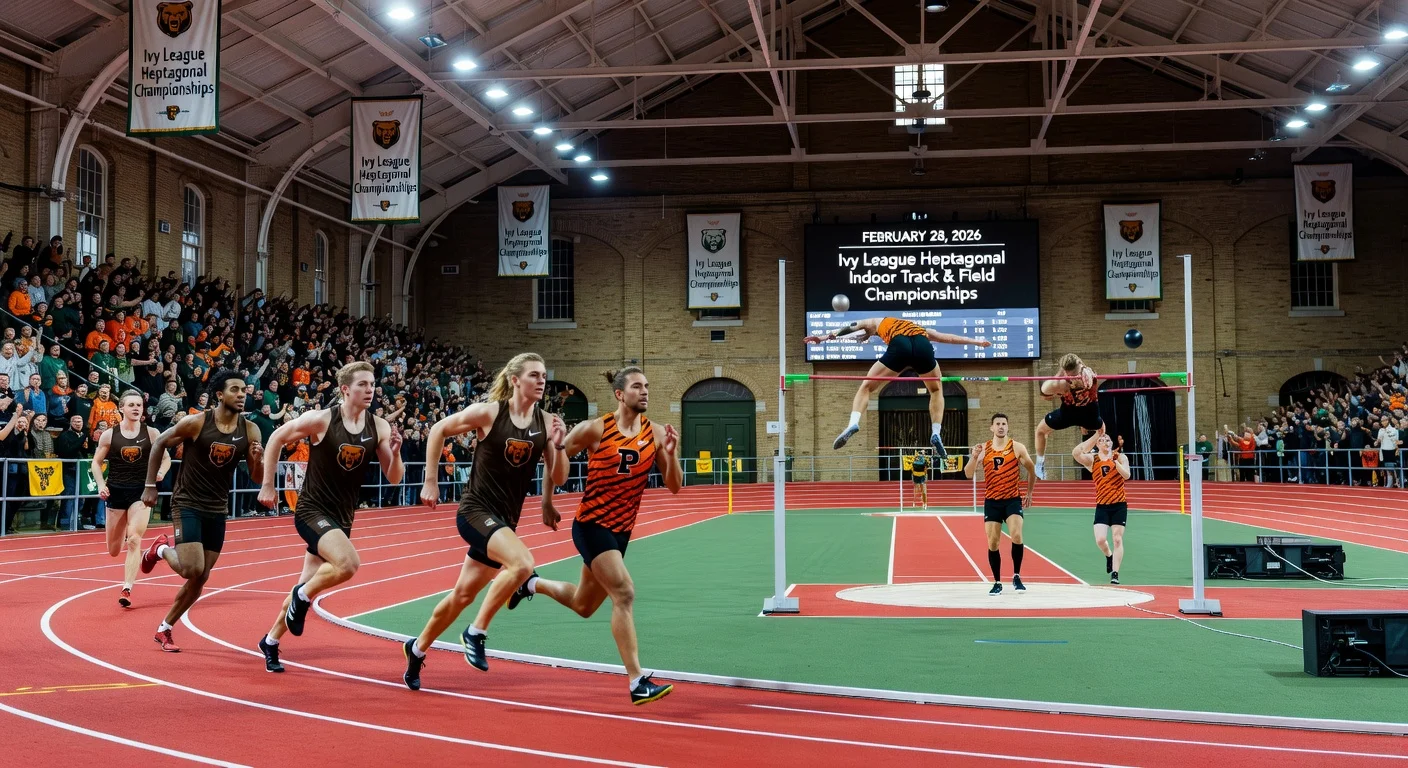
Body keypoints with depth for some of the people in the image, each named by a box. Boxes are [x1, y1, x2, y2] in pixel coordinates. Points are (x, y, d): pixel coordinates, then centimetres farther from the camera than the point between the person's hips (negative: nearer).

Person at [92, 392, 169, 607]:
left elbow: (166, 458, 8)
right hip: (116, 492, 1)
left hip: (141, 492, -1)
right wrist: (101, 485, -8)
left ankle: (127, 590, -12)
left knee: (134, 541, -17)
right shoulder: (109, 435, -2)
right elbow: (97, 462, 7)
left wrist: (161, 472, -13)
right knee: (114, 551, 10)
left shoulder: (152, 434, -2)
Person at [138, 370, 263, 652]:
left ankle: (164, 629, 24)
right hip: (188, 504, -4)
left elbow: (257, 478, 0)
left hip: (217, 509, 4)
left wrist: (258, 459, -22)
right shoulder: (196, 423, -15)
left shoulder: (250, 430, -5)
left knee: (201, 578, 7)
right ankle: (162, 549, 16)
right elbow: (159, 444, -1)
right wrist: (150, 486, -2)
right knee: (192, 570, -17)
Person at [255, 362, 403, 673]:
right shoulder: (321, 420, -15)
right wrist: (267, 486, -2)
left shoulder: (379, 428, -3)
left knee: (307, 586, 15)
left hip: (342, 518, 5)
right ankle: (303, 596, -2)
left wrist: (395, 453, -20)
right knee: (348, 563, -30)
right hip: (313, 510, -5)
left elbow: (394, 478, 1)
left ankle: (270, 642, 35)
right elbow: (276, 439, -2)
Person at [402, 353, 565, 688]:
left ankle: (417, 649, 38)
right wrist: (430, 482, -1)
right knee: (522, 562, -29)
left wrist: (558, 446, -17)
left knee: (463, 595, 15)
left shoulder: (546, 422, -1)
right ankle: (475, 633, -11)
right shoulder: (488, 412, -12)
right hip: (476, 510, -5)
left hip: (506, 520, 5)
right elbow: (438, 430, -1)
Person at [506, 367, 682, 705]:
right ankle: (637, 682, -17)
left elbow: (674, 486, -3)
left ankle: (532, 583, 47)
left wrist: (671, 453, -20)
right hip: (592, 525, -6)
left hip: (621, 530, 6)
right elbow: (557, 459, 2)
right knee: (624, 592, -19)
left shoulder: (656, 433, -2)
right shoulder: (595, 429, -12)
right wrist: (548, 502, 2)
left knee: (583, 606, 19)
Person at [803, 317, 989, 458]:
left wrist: (825, 338, 24)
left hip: (899, 347, -2)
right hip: (923, 346, 2)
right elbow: (947, 337, 42)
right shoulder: (919, 327, 43)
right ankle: (936, 434, 13)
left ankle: (853, 423, -10)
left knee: (866, 386, 13)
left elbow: (851, 327, 28)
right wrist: (976, 342, 49)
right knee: (936, 390, 27)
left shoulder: (876, 323, 36)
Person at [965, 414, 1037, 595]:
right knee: (993, 543, 1)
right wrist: (974, 457, -21)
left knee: (1016, 536, -20)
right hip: (991, 501, 2)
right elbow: (968, 474, -4)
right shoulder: (983, 449, 1)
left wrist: (1029, 493, 12)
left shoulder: (1017, 448, -2)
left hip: (1013, 500, -1)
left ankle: (1017, 577, -2)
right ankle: (997, 582, 14)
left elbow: (1032, 470, 11)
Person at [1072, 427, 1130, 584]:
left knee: (1117, 539, -3)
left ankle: (1115, 574, 3)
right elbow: (1076, 453, -22)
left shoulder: (1120, 457, 1)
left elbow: (1126, 475, -15)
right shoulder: (1092, 460, -1)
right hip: (1102, 506, 1)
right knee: (1100, 540, -10)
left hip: (1119, 505, -1)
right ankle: (1109, 556, 24)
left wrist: (1115, 461, -26)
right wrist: (1096, 436, -23)